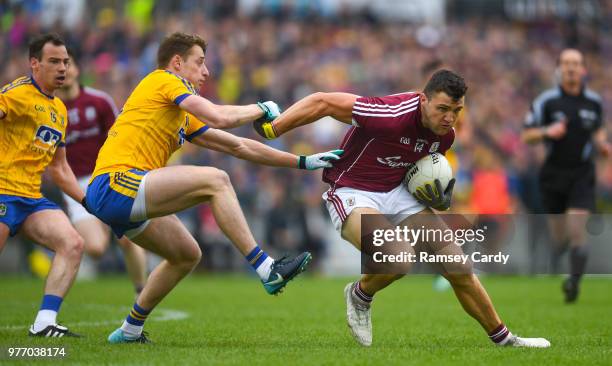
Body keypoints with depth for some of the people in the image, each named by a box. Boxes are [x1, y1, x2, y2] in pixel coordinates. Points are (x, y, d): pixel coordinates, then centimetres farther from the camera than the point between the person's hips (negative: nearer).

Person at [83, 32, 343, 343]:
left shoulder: (183, 118, 25)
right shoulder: (163, 80, -1)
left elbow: (238, 147, 27)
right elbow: (219, 118, -15)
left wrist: (302, 162, 23)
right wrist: (261, 109, 4)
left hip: (118, 199, 10)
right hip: (114, 183, -10)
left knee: (187, 255, 19)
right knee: (215, 180, -18)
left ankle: (130, 330, 27)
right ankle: (267, 270, -22)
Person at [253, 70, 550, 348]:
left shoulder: (445, 134, -4)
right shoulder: (392, 115, -29)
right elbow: (322, 102, -23)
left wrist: (441, 199, -2)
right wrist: (270, 130, -23)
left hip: (398, 192, 7)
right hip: (352, 194, -7)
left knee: (458, 269, 0)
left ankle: (504, 339, 18)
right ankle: (360, 296, 2)